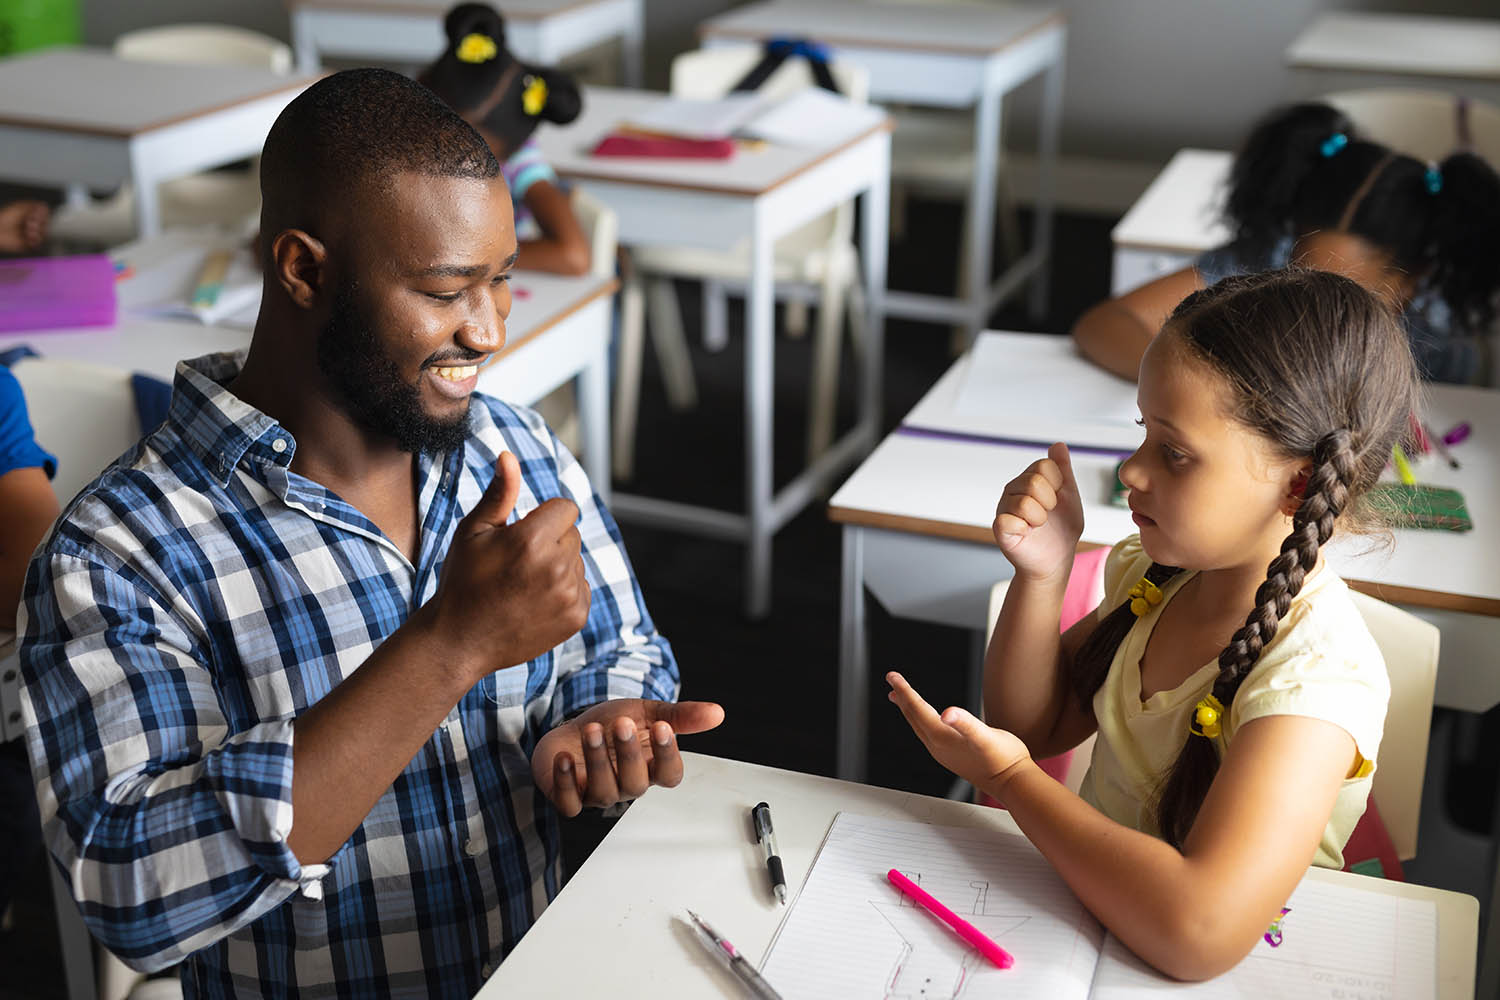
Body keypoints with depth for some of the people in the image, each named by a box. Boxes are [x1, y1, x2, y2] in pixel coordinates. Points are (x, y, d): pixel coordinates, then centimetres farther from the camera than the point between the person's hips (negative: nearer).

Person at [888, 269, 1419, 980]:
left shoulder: (1319, 669, -26)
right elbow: (1033, 727, 9)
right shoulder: (1153, 573, -3)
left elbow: (1197, 933, -38)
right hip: (1073, 887, 6)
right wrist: (1041, 575, -9)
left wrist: (1009, 777, -23)